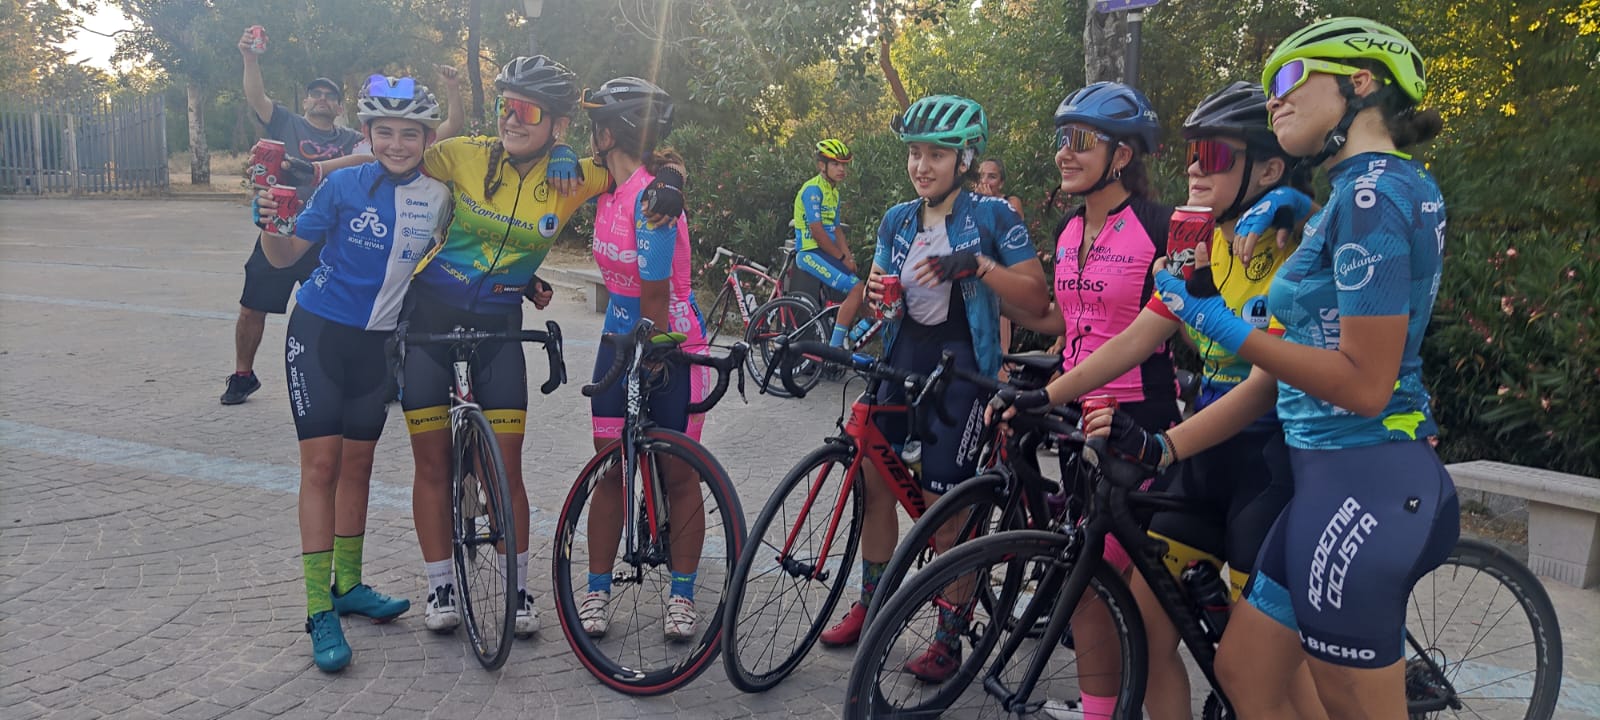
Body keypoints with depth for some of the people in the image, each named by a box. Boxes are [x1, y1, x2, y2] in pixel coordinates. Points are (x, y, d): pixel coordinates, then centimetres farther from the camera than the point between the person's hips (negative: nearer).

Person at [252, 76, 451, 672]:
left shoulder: (438, 195, -2)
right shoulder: (345, 185, -9)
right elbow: (286, 256, -6)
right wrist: (270, 229, -27)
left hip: (378, 342, 3)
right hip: (320, 331, -3)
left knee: (357, 464, 11)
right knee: (321, 463, -5)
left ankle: (348, 585, 26)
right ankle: (320, 611, -1)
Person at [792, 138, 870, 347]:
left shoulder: (834, 192, 18)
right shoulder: (813, 189, -11)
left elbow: (837, 229, 15)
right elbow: (817, 231, -17)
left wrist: (849, 257, -1)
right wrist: (841, 257, -12)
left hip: (828, 253, 9)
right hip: (811, 253, -9)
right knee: (857, 289, -23)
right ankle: (834, 346, -21)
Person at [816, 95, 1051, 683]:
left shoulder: (993, 216, -5)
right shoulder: (897, 221, 10)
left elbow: (1037, 299, -10)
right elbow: (878, 294, 14)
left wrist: (979, 265, -24)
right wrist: (872, 292, -10)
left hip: (960, 368, -5)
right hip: (903, 357, 6)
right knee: (873, 480, 6)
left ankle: (948, 641, 10)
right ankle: (870, 607, 26)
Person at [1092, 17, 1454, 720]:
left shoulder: (1373, 192, -14)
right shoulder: (1362, 193, 16)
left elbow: (1364, 385, -21)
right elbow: (1280, 373, 12)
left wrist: (1222, 325, -16)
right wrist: (1163, 446, 9)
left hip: (1364, 490, -10)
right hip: (1331, 483, 10)